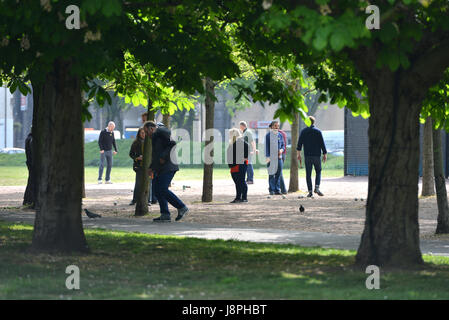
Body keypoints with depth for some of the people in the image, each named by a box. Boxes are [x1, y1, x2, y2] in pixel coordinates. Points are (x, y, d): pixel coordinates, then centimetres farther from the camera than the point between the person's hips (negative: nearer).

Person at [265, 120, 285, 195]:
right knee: (271, 174, -2)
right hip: (271, 157, -4)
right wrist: (267, 157, -10)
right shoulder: (268, 135, -1)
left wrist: (281, 150, -6)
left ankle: (277, 190, 6)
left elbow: (283, 145, 16)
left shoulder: (280, 135, 11)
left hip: (279, 157, 4)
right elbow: (267, 147, -3)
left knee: (278, 174, 1)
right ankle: (271, 190, 4)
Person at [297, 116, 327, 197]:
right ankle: (317, 187, -9)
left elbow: (299, 143, -2)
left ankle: (310, 191, 0)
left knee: (308, 174, 4)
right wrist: (325, 154, 6)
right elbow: (322, 144, -1)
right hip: (317, 155, -1)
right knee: (318, 172, 11)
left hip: (307, 156, 1)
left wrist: (298, 154, 0)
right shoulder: (318, 131, 1)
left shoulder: (303, 131, 4)